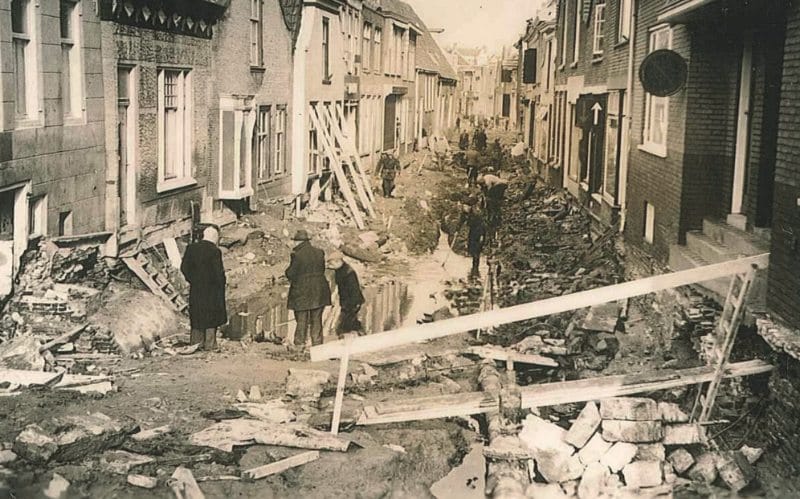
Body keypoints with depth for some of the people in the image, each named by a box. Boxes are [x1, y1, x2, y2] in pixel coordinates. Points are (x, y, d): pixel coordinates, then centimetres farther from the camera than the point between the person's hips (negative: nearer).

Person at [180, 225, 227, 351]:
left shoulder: (191, 248, -1)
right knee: (211, 316, 6)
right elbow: (218, 273, -18)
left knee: (197, 315, 16)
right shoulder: (215, 251, -16)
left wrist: (192, 280, 11)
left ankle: (195, 342, 22)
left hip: (195, 289, 5)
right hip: (211, 289, -5)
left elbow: (184, 267, 2)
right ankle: (209, 344, 9)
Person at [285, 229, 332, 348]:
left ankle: (299, 344, 7)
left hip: (302, 292, -4)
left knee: (301, 321, 5)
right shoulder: (319, 253, 2)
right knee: (316, 320, 13)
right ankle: (317, 344, 16)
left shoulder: (297, 255, -14)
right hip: (319, 291, 4)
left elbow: (291, 274, -11)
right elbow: (322, 270, 9)